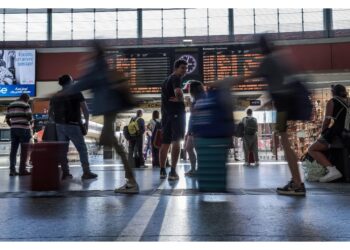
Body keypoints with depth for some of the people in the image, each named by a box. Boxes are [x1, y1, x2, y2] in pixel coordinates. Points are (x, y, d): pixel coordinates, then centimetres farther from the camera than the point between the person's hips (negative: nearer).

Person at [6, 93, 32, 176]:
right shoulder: (25, 105, -5)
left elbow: (7, 119, 12)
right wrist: (30, 122, 10)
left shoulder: (10, 105, 15)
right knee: (24, 150, 0)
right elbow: (30, 117, -11)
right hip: (24, 129, -6)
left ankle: (12, 170, 8)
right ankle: (22, 170, 1)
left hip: (13, 129, 6)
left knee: (13, 150, 7)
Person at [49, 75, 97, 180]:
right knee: (82, 149, 0)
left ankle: (65, 173, 9)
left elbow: (50, 112, 18)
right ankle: (86, 172, -2)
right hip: (73, 125, -5)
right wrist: (86, 122, 2)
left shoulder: (55, 96, 13)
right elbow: (85, 110, -9)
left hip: (59, 126, 6)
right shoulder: (76, 93, -4)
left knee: (63, 150, 8)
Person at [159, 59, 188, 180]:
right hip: (176, 112, -8)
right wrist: (180, 99, -7)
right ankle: (173, 172, -14)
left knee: (165, 143, 9)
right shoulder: (176, 78, -4)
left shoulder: (166, 80, 23)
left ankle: (162, 171, 13)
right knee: (176, 142, -9)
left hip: (165, 113, 8)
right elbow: (178, 91, -25)